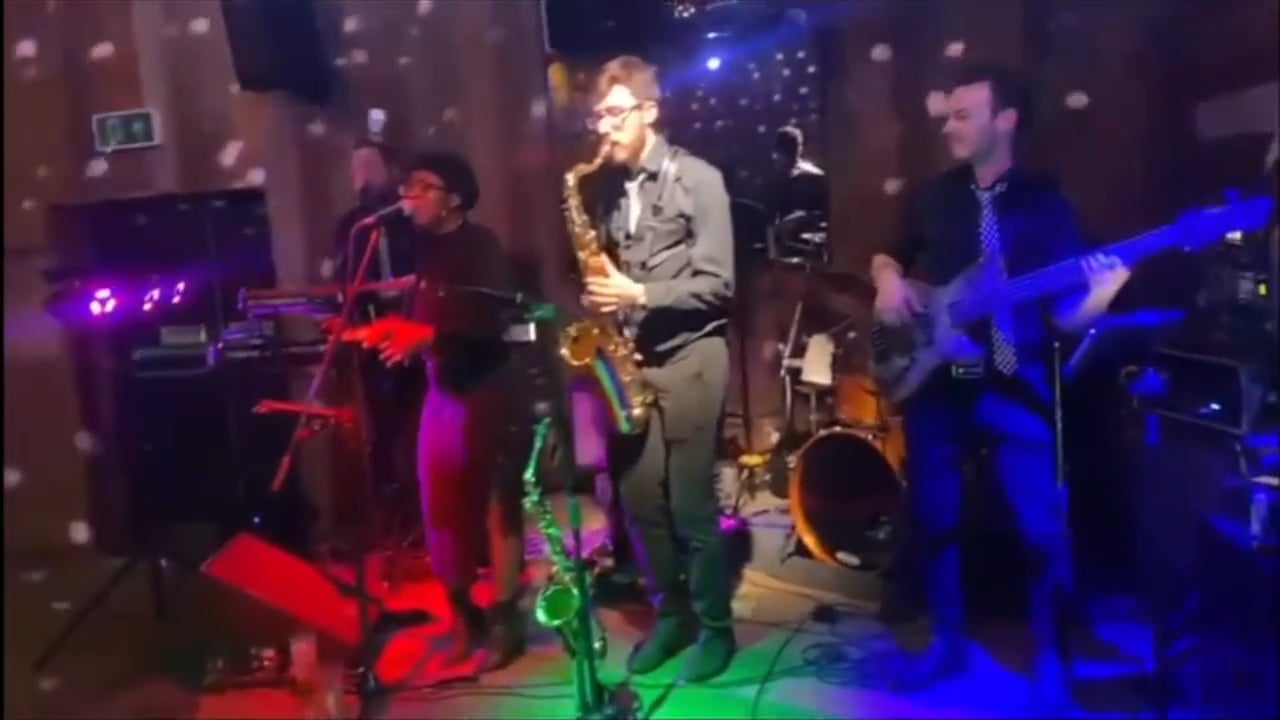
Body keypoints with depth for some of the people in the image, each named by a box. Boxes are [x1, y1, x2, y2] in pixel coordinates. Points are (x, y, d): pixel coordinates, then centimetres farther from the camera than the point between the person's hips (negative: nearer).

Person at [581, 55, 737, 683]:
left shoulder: (698, 180, -6)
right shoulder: (612, 189, 12)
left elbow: (716, 285, -12)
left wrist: (640, 295, -19)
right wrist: (602, 296, -1)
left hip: (689, 358, -6)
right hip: (631, 359, 6)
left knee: (691, 504, -1)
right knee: (639, 499, 9)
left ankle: (715, 627, 17)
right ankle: (671, 614, 26)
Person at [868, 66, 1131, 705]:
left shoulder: (1045, 204, -1)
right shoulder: (932, 197, 9)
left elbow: (1065, 314, -5)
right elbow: (888, 254, 23)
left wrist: (1098, 296, -26)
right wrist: (889, 280, 0)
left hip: (1015, 389, -3)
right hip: (936, 384, 4)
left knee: (1042, 528, -4)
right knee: (933, 518, 9)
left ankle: (1048, 656, 20)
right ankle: (948, 641, 29)